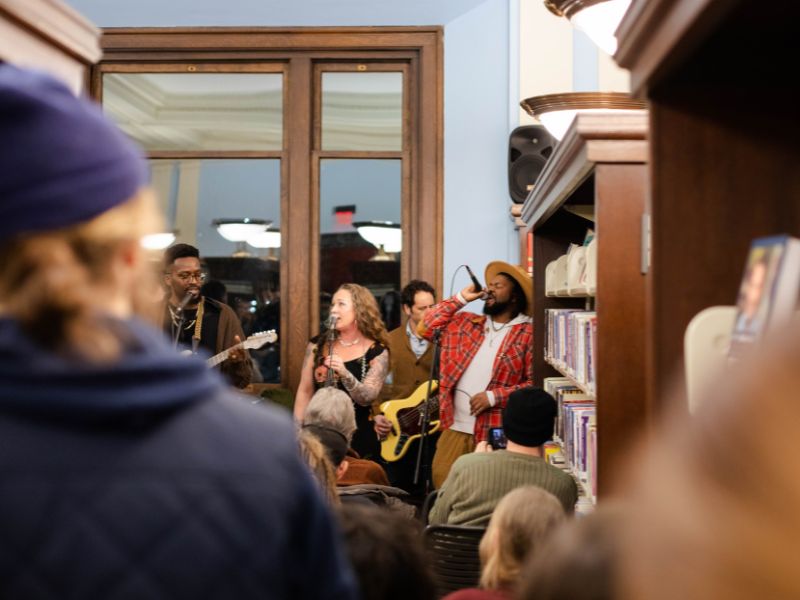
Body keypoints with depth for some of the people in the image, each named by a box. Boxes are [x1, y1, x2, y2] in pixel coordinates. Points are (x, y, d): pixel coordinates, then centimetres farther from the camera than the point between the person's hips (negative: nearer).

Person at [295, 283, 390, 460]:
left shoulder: (377, 352, -4)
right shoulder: (318, 345, 4)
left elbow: (367, 398, -14)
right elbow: (304, 392, 6)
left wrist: (345, 374, -30)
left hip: (358, 439, -2)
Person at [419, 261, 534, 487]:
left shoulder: (528, 334, -3)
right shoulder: (466, 323, 14)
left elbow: (534, 384, -8)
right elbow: (426, 328, 10)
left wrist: (494, 396, -16)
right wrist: (460, 298, 7)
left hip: (495, 433, -5)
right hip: (455, 428, 5)